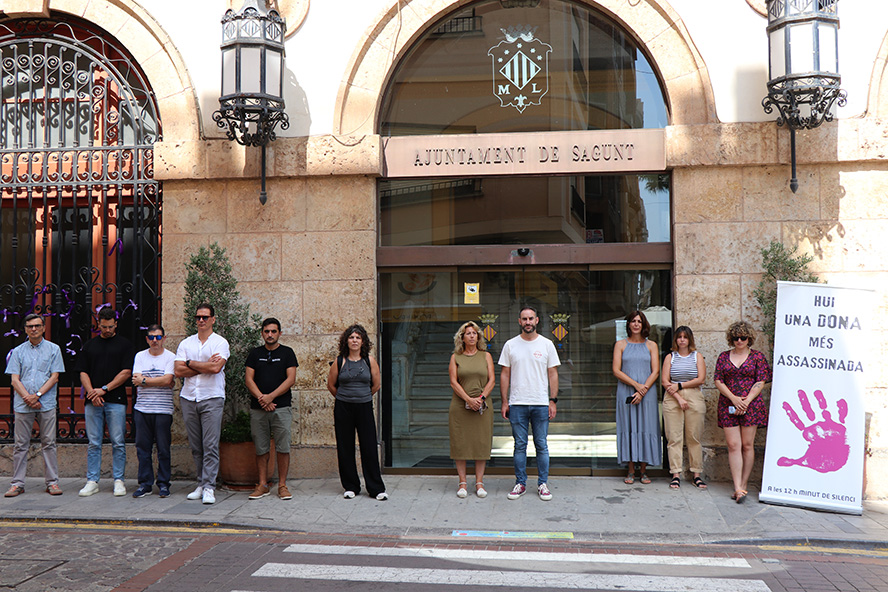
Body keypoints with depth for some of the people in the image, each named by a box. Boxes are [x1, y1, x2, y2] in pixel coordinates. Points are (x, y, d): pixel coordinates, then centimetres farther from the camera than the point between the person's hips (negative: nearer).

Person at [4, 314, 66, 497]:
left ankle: (52, 482, 6)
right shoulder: (18, 351, 11)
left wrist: (37, 395, -10)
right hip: (22, 404, 1)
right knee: (20, 444, 3)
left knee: (48, 444, 1)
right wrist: (28, 398, -10)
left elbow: (54, 377, 1)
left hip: (46, 404, -1)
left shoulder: (53, 349, 7)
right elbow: (15, 380, 4)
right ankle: (17, 484, 9)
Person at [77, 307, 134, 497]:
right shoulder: (89, 345, 14)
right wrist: (92, 392, -7)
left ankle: (119, 481, 7)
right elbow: (83, 373, 10)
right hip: (92, 401, 3)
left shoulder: (124, 344, 5)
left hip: (116, 401, -3)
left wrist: (104, 389, -10)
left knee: (118, 443, -1)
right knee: (94, 444, 5)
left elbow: (126, 372, -3)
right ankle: (92, 481, 11)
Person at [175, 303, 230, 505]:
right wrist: (205, 366, -8)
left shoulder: (220, 342, 1)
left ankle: (209, 487, -5)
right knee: (195, 446, 7)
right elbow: (179, 371, 0)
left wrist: (190, 363, -4)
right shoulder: (186, 343, 12)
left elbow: (215, 367, -15)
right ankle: (201, 483, 16)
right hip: (188, 399, 4)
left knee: (211, 445, -7)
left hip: (212, 398, -4)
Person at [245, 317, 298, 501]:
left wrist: (271, 396, -11)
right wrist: (261, 398, -10)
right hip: (257, 409, 2)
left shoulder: (287, 353, 7)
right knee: (261, 449, 4)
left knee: (283, 448, -4)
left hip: (281, 407, -2)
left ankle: (282, 485, 4)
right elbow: (249, 379, 5)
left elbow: (291, 379, -2)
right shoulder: (255, 354, 13)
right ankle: (263, 485, 13)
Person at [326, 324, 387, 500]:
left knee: (369, 448, -2)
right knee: (345, 449, 5)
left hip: (364, 407, 0)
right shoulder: (339, 362, 0)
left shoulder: (370, 361, 1)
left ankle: (376, 488, 6)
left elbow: (376, 385, 11)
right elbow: (331, 385, 11)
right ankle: (351, 487, 18)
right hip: (343, 409, 0)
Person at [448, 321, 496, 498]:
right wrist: (468, 399, -13)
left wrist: (481, 398, -11)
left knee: (482, 442, 0)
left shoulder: (486, 356, 9)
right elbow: (453, 382, -2)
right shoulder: (456, 357, 6)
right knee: (459, 443, -1)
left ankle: (479, 482, 8)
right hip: (460, 406, -1)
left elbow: (492, 380, 3)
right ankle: (462, 482, 7)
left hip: (482, 406, 1)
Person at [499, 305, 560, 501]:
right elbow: (505, 374, 5)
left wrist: (553, 400, -3)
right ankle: (520, 483, 16)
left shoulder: (547, 344, 3)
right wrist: (504, 402, 0)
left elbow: (553, 374, 4)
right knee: (520, 445, 6)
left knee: (541, 445, 5)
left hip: (541, 404, 0)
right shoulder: (510, 345, 4)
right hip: (517, 404, 0)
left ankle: (543, 483, 15)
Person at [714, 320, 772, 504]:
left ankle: (744, 484, 12)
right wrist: (734, 398, -9)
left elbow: (760, 382, -1)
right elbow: (718, 381, 5)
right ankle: (738, 488, -7)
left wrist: (746, 401, -11)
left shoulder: (758, 357, 6)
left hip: (751, 405, -1)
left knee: (747, 445, 1)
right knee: (733, 445, -6)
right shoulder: (724, 357, 11)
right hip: (728, 406, 1)